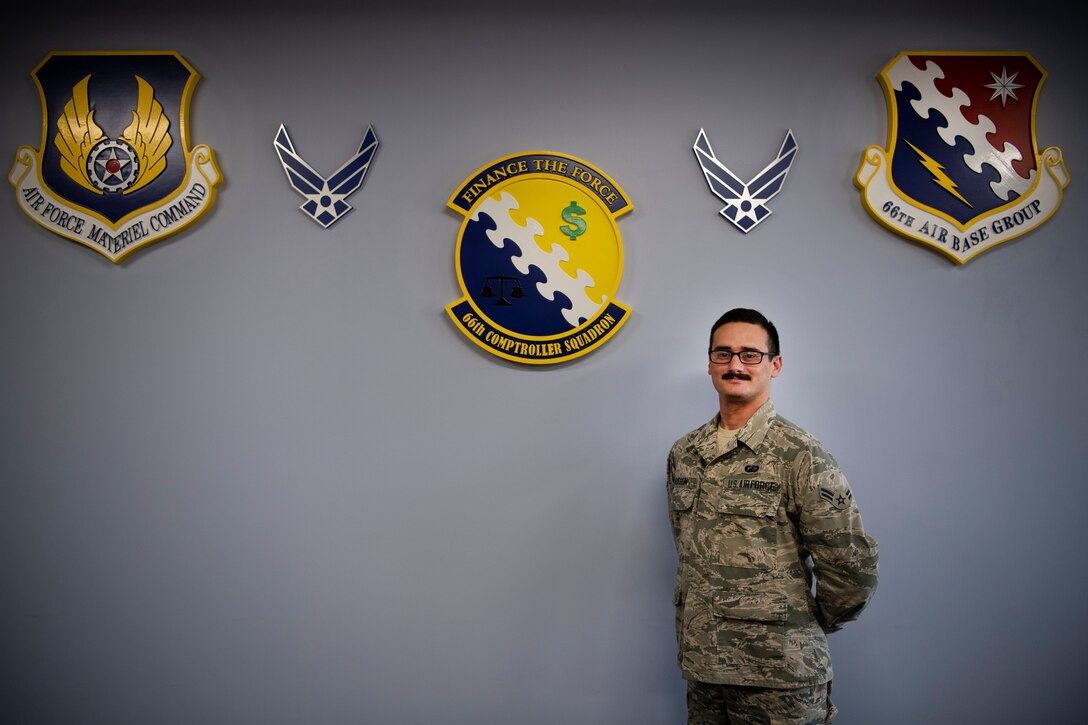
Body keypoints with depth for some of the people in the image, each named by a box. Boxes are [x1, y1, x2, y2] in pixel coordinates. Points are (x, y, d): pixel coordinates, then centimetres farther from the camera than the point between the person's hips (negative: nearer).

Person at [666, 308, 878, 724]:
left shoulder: (801, 456, -11)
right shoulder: (683, 455, 8)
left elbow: (852, 567, -11)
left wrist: (806, 628, 1)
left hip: (778, 677, -5)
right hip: (700, 665, 5)